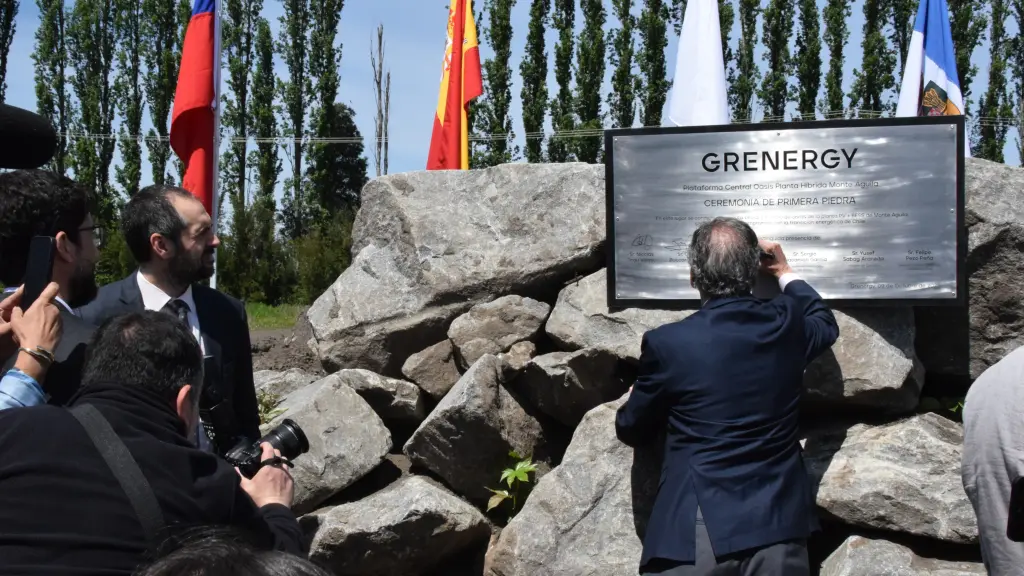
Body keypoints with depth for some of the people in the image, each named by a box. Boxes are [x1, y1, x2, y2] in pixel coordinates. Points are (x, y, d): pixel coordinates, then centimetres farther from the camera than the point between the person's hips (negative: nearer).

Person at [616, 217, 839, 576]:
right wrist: (785, 274, 40)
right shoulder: (786, 325, 0)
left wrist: (633, 401, 30)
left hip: (693, 536, -3)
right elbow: (826, 324, 27)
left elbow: (633, 431, 7)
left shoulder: (668, 343, -9)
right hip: (777, 528, 3)